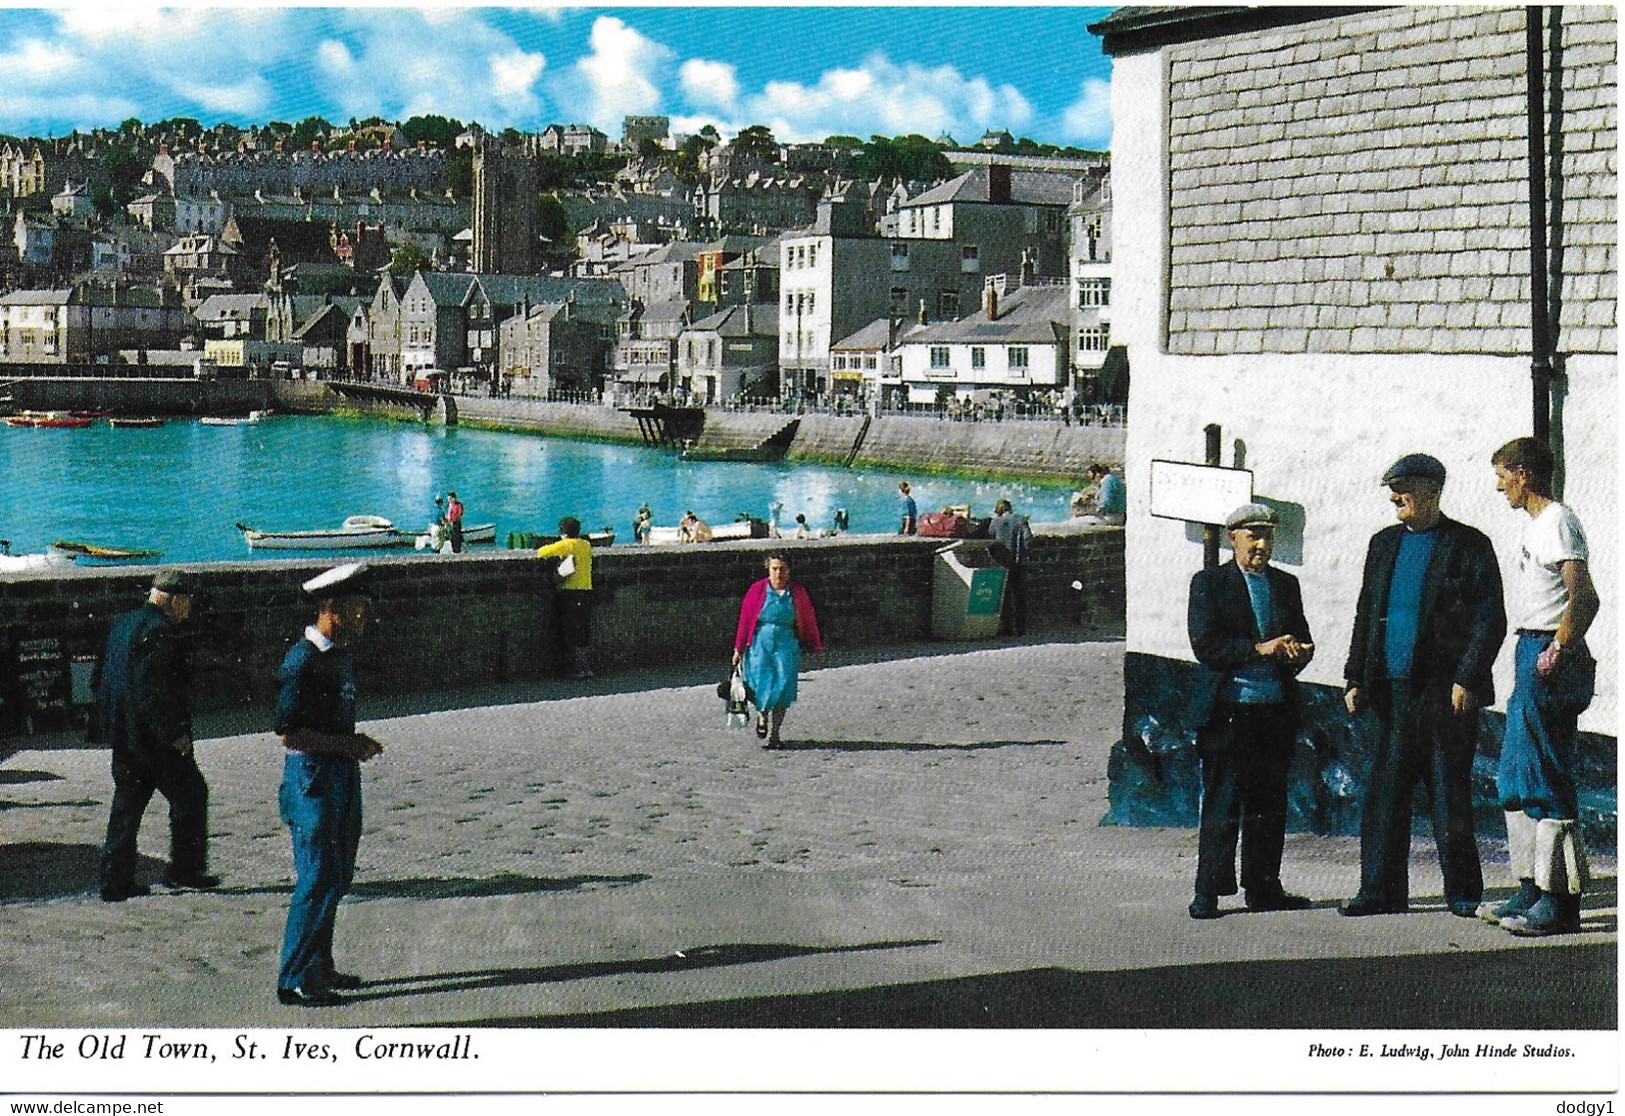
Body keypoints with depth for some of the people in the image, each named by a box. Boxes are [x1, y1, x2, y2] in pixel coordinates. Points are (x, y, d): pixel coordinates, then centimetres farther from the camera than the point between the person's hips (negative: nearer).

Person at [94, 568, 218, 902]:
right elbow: (153, 687, -23)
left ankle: (115, 880, 12)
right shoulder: (159, 630, -16)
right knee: (190, 794, 5)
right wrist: (174, 733, -18)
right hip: (153, 737, -9)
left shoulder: (121, 624, 13)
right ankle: (185, 870, 8)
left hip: (122, 736, 9)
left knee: (127, 802, 12)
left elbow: (101, 678, 17)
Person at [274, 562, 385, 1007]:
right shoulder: (302, 660, -17)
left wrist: (358, 745, 11)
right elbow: (290, 733, -21)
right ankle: (294, 980, -1)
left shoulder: (342, 655, 12)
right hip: (311, 777, -9)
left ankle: (319, 966, 26)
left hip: (343, 774, 10)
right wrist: (348, 744, -20)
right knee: (318, 879, -8)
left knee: (338, 876, 15)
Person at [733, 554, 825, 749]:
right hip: (761, 641, -1)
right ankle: (762, 715, 28)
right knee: (762, 683, -7)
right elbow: (745, 620, 3)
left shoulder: (797, 592, 4)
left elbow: (809, 620, 14)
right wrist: (739, 648, 2)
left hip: (787, 643, 1)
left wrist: (816, 645, 20)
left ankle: (775, 733, -2)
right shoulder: (757, 590, 0)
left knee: (783, 685, -9)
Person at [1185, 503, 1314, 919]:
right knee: (1221, 803, -4)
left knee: (1270, 803, 7)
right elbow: (1205, 645, -10)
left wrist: (1298, 653, -6)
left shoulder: (1286, 584, 17)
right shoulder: (1209, 582, 1)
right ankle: (1208, 892, 0)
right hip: (1227, 710, -5)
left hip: (1276, 709, 5)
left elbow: (1300, 639, 18)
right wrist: (1260, 649, -17)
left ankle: (1264, 886, 17)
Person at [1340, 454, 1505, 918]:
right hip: (1392, 689, 5)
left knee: (1450, 793, 0)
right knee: (1384, 791, 3)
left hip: (1446, 692, -5)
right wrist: (1355, 679, 11)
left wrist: (1467, 680, -13)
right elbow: (1365, 615, 19)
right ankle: (1381, 890, 9)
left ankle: (1463, 893, 10)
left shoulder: (1469, 546, -1)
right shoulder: (1383, 544, 16)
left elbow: (1490, 620, -4)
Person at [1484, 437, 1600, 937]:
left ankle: (1561, 903, -8)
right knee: (1516, 778, 13)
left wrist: (1558, 650, -26)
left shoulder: (1558, 522, -12)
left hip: (1548, 658, -11)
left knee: (1546, 780, -10)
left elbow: (1585, 598, -23)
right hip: (1531, 654, 11)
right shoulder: (1534, 524, 18)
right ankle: (1532, 891, 19)